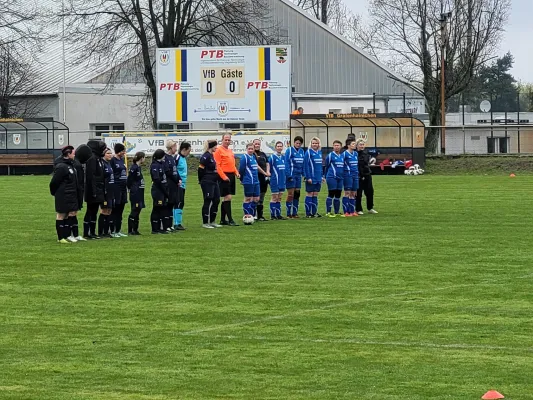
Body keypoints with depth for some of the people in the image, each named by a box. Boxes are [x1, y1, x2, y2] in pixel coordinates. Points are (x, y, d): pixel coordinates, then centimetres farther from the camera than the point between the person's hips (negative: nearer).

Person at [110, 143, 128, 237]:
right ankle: (112, 231, 0)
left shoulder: (122, 160, 15)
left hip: (123, 187, 8)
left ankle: (118, 231, 16)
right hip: (116, 187, -8)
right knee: (115, 210, -4)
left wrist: (126, 185, 18)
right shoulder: (112, 160, -10)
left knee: (120, 210, 10)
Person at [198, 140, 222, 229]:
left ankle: (212, 221, 20)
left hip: (214, 181, 10)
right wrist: (201, 180, -9)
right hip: (207, 182, -10)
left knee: (216, 200, 11)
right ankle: (205, 223, 4)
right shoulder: (206, 156, -16)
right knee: (208, 201, -4)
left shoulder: (211, 155, 13)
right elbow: (200, 169, -17)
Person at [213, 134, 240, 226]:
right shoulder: (219, 150, -7)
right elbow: (217, 165, -13)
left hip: (231, 176, 8)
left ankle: (223, 220, 16)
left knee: (226, 198, 11)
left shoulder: (230, 151, 17)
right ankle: (230, 220, -11)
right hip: (224, 176, -8)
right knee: (228, 197, -11)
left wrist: (236, 172, 8)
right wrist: (224, 176, -19)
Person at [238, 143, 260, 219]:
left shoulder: (253, 157, 14)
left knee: (256, 199, 8)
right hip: (248, 182, -8)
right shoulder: (244, 157, -10)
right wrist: (242, 179, -1)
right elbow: (241, 169, -12)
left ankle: (252, 215, 17)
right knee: (248, 199, -1)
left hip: (256, 181, 8)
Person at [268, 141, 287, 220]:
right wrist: (268, 175, -9)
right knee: (275, 198, -3)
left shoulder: (283, 157, 10)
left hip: (282, 181, 6)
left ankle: (278, 214, 13)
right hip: (275, 181, -6)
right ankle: (273, 215, 1)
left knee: (279, 198, 9)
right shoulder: (272, 157, -9)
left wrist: (285, 178, 16)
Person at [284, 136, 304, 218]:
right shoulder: (289, 151, -8)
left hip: (298, 175, 6)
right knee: (290, 195, -5)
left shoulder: (301, 151, 11)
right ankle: (289, 214, -1)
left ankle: (295, 213, 14)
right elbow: (287, 164, -12)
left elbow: (303, 163, 14)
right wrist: (289, 175, -18)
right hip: (291, 175, -6)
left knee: (297, 194, 8)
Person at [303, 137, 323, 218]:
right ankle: (308, 213, 1)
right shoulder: (308, 152, -9)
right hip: (311, 178, -6)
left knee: (315, 195, 9)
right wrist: (308, 177, -18)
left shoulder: (319, 152, 12)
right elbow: (306, 165, -13)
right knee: (310, 194, -2)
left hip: (318, 178, 6)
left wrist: (322, 176, 13)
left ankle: (314, 212, 13)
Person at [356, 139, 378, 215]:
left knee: (370, 191, 10)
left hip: (367, 175, 6)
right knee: (358, 193, 1)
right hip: (358, 176, -6)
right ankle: (358, 209, 11)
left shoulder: (366, 153, 9)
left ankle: (370, 208, 23)